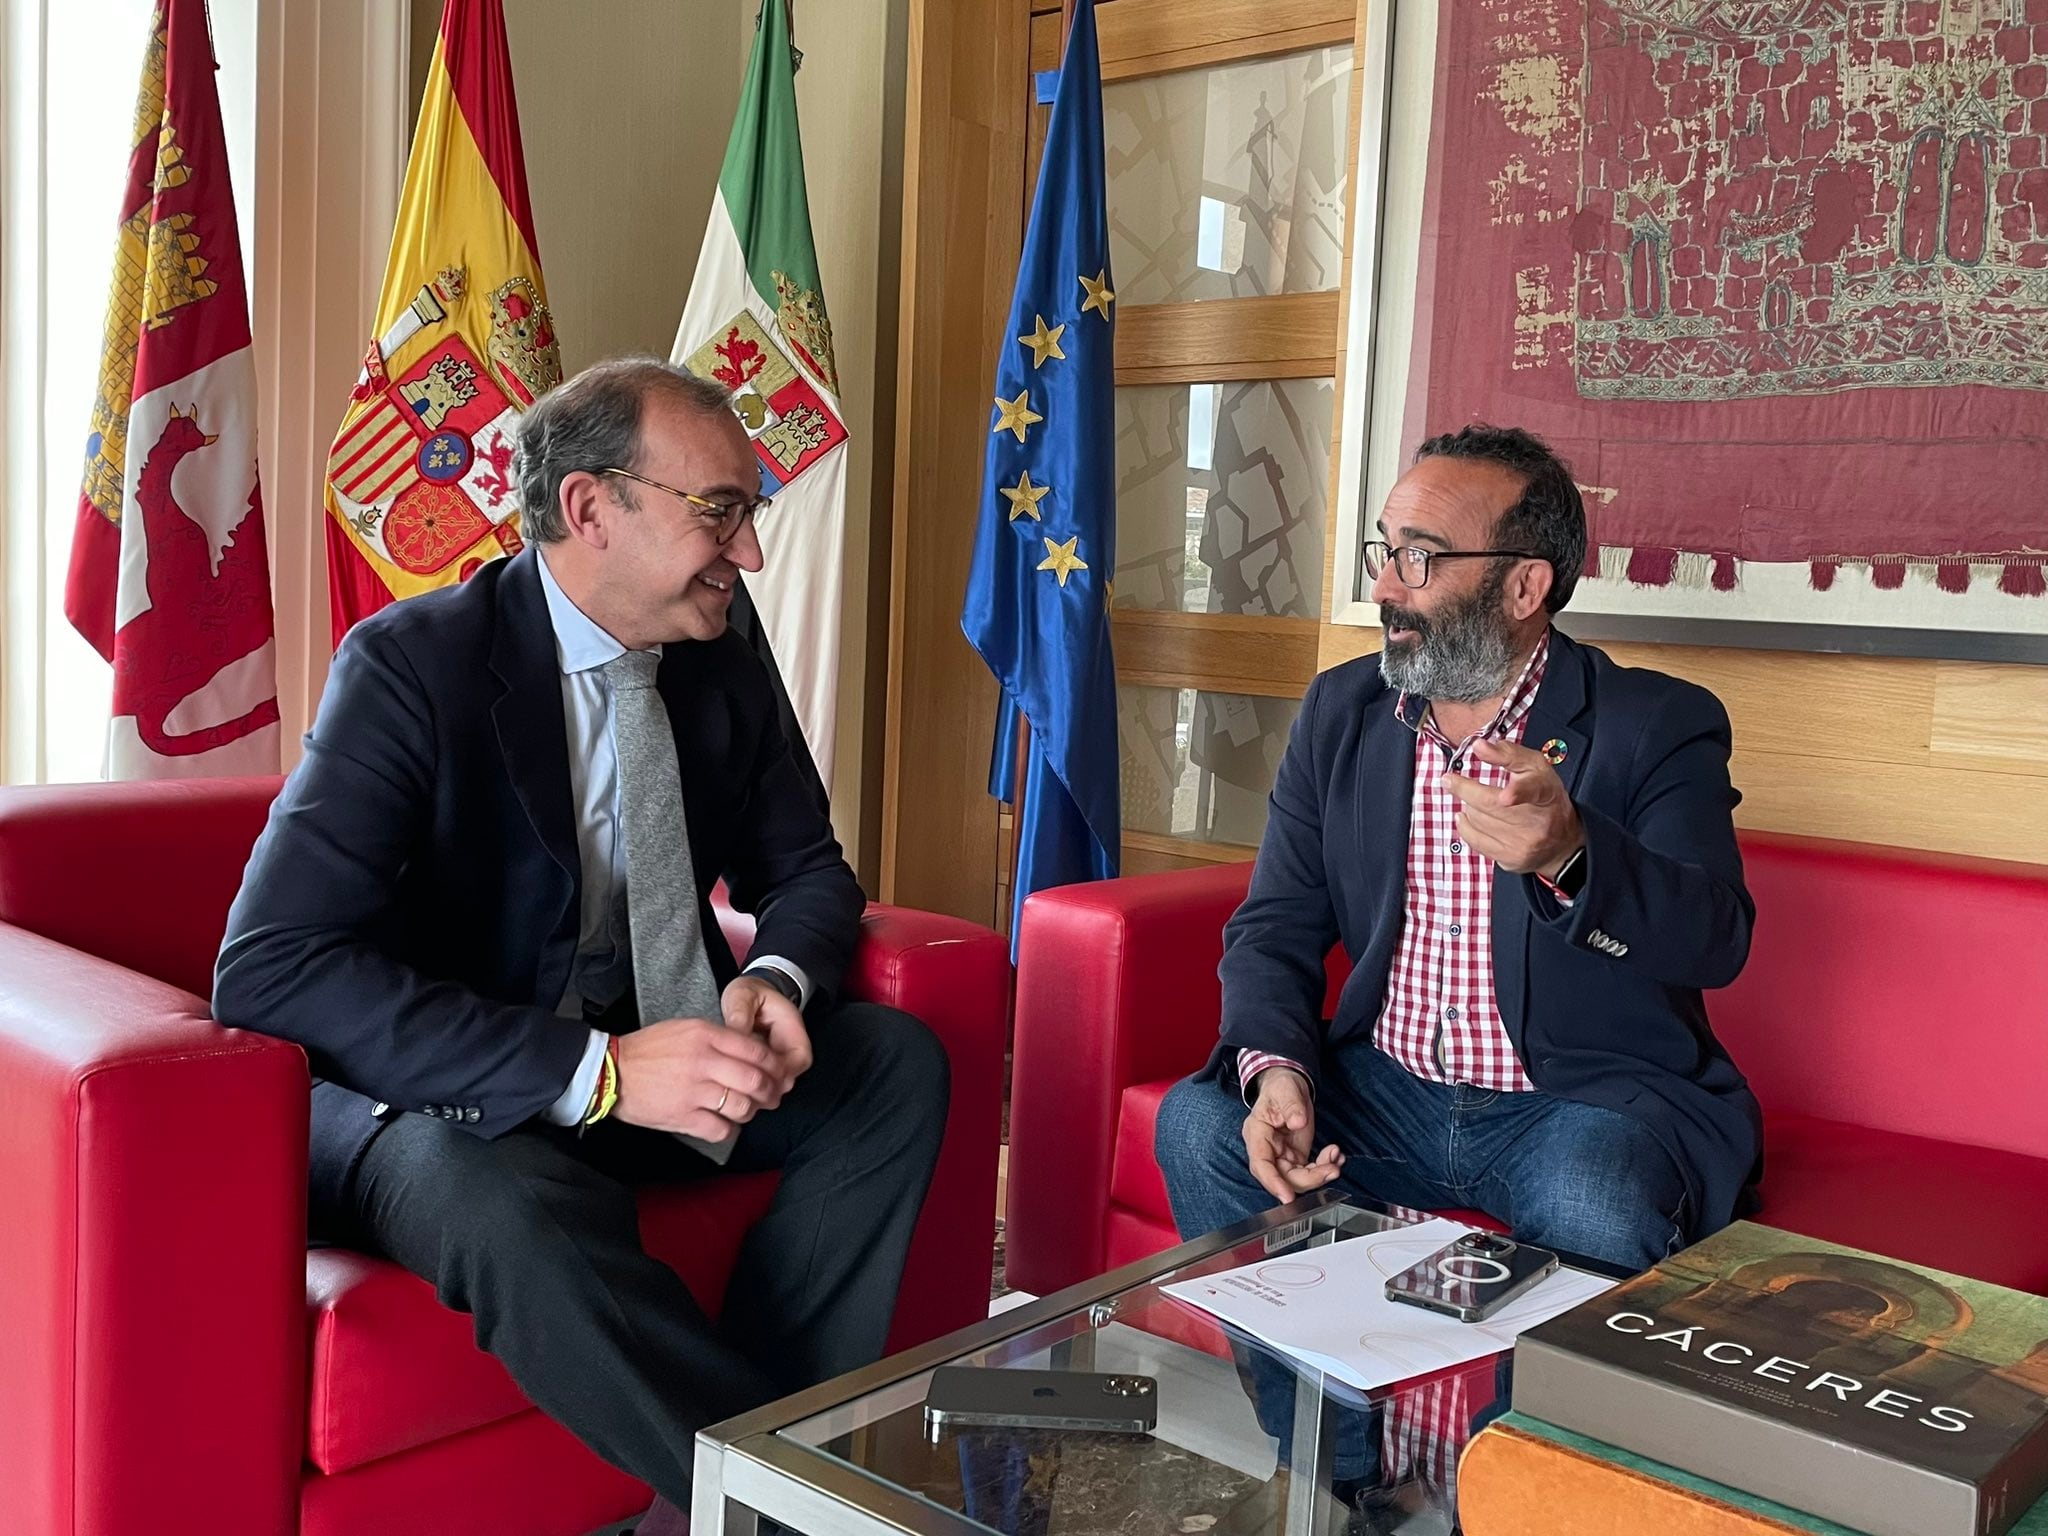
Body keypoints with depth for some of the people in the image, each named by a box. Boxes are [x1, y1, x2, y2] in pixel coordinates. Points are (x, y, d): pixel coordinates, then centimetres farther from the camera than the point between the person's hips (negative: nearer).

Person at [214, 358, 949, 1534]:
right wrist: (596, 1071, -34)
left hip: (644, 1056, 7)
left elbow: (809, 871, 10)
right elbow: (272, 967, -26)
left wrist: (776, 982, -16)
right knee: (503, 1199, -37)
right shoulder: (413, 664, -18)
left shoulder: (721, 665, 0)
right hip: (438, 1091, -6)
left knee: (897, 1062, -12)